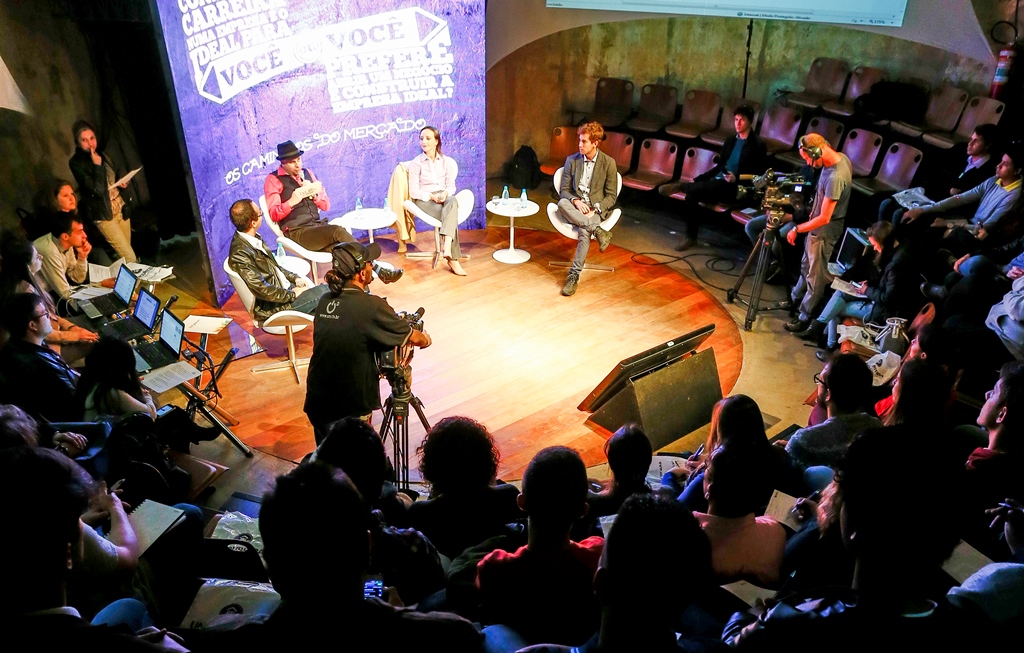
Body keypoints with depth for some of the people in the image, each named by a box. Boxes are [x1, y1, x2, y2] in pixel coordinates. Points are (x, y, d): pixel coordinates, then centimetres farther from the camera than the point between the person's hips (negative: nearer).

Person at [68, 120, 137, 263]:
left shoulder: (101, 155, 7)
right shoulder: (76, 163, -14)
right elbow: (97, 190, -22)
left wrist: (122, 183, 0)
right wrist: (97, 165, -22)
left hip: (121, 208, 7)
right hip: (103, 214, -7)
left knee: (124, 255, 13)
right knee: (129, 258, -9)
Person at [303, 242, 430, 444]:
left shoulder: (325, 301, 1)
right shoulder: (370, 306, -17)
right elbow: (415, 339, -6)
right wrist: (425, 337, 15)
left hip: (317, 403, 6)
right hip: (349, 410, -6)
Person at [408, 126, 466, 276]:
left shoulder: (447, 162, 10)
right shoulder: (415, 163, 0)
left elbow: (451, 186, 6)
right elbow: (414, 191, -4)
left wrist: (445, 193, -18)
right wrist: (431, 196, -20)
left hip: (444, 197, 3)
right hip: (424, 200, -3)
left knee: (453, 201, -37)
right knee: (451, 216, -33)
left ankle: (447, 246, -53)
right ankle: (453, 259, -38)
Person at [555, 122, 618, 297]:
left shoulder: (609, 163, -1)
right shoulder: (572, 160, 6)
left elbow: (611, 196, -1)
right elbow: (564, 190, 6)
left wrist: (595, 210, -18)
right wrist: (576, 201, -16)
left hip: (596, 209, -3)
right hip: (575, 207, 3)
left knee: (584, 231, -35)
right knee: (562, 203, -34)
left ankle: (574, 275, -29)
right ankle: (597, 231, -35)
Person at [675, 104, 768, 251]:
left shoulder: (758, 145, -4)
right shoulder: (730, 140, 18)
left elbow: (757, 176, -6)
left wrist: (736, 179, -21)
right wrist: (697, 179, 8)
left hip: (735, 187, -7)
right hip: (718, 181, 7)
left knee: (692, 189, -27)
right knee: (691, 195, -19)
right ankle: (690, 237, -15)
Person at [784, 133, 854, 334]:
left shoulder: (835, 178, -34)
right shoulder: (841, 157, -5)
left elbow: (824, 218, -29)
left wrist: (797, 229, -19)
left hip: (825, 231, -10)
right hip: (818, 226, 10)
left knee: (815, 276, 5)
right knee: (806, 266, 25)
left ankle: (805, 318, 18)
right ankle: (796, 301, 44)